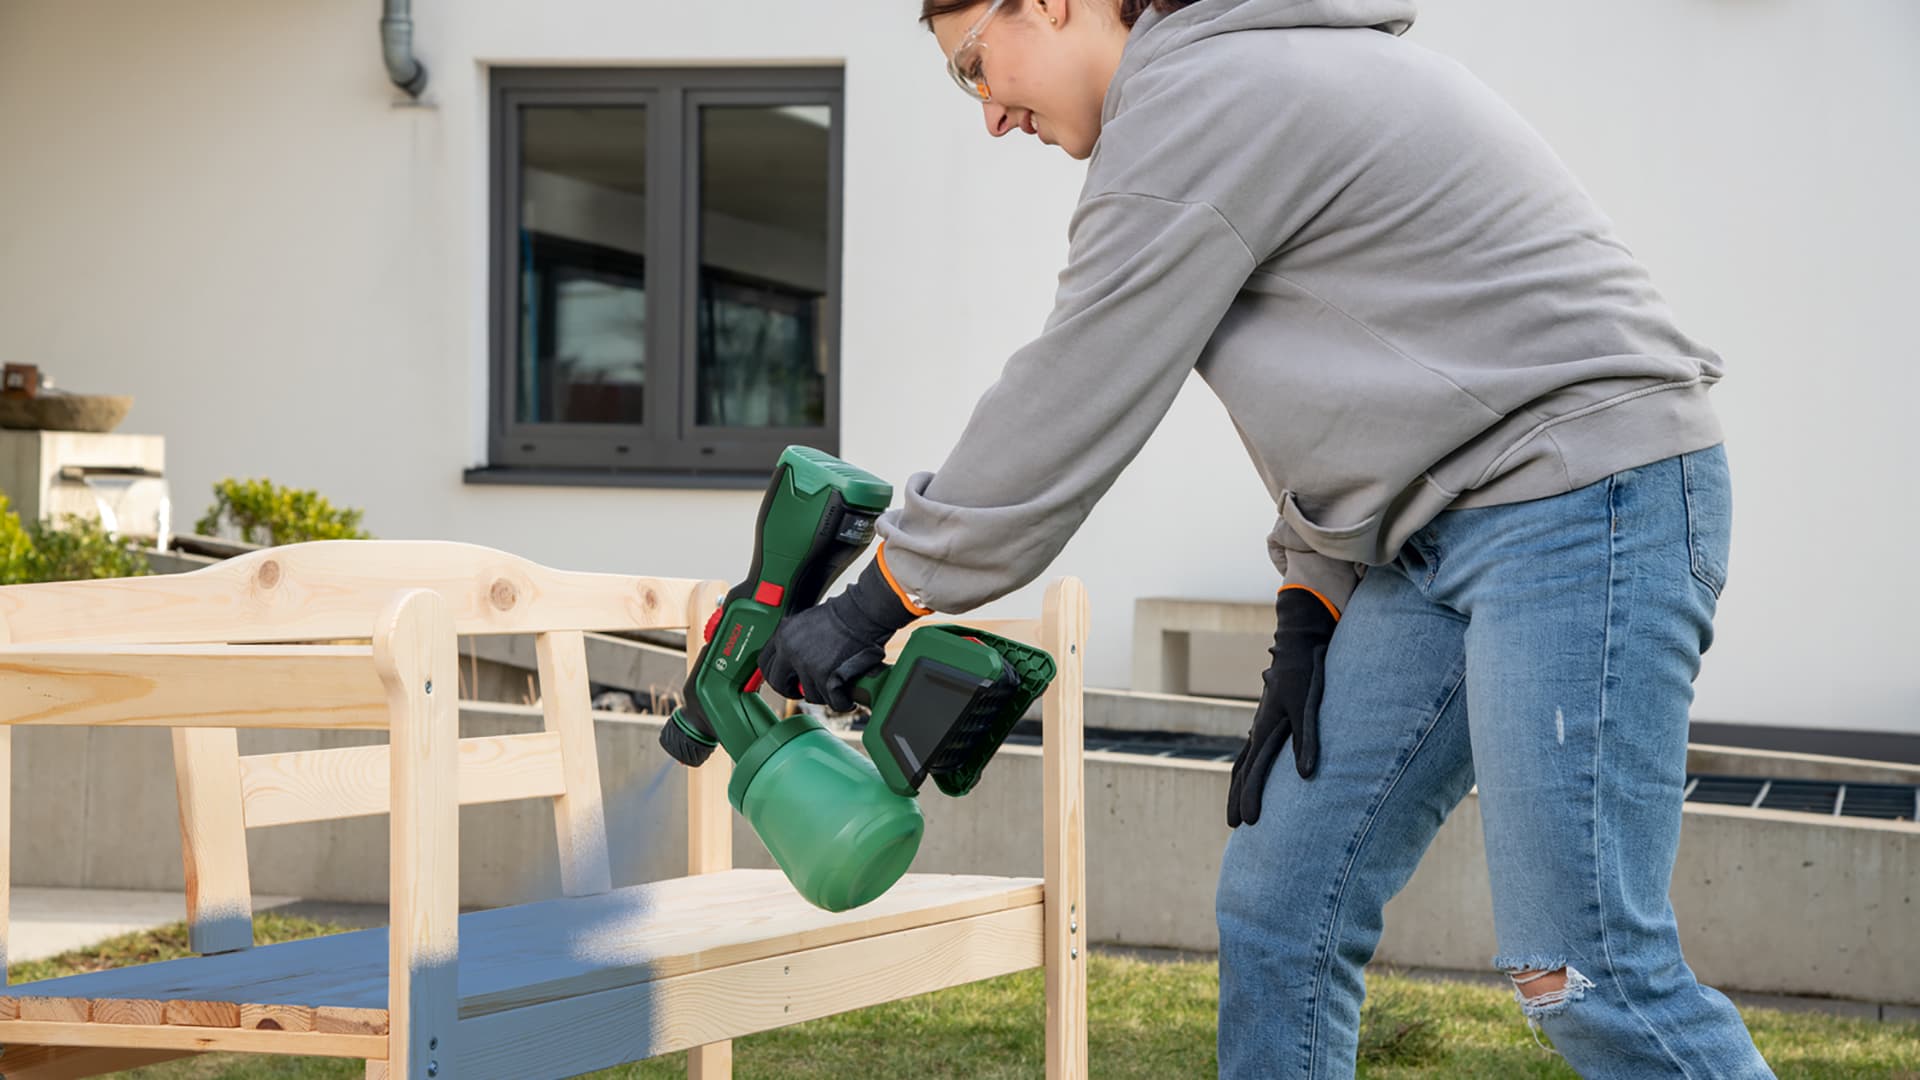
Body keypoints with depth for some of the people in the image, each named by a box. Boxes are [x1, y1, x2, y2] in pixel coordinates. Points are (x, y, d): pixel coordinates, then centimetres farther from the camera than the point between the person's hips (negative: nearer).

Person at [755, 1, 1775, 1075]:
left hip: (1590, 497, -10)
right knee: (1279, 907, 8)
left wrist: (877, 602, -2)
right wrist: (1310, 617, 11)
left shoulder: (1198, 104, -13)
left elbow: (1066, 408, -11)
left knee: (1583, 968, -13)